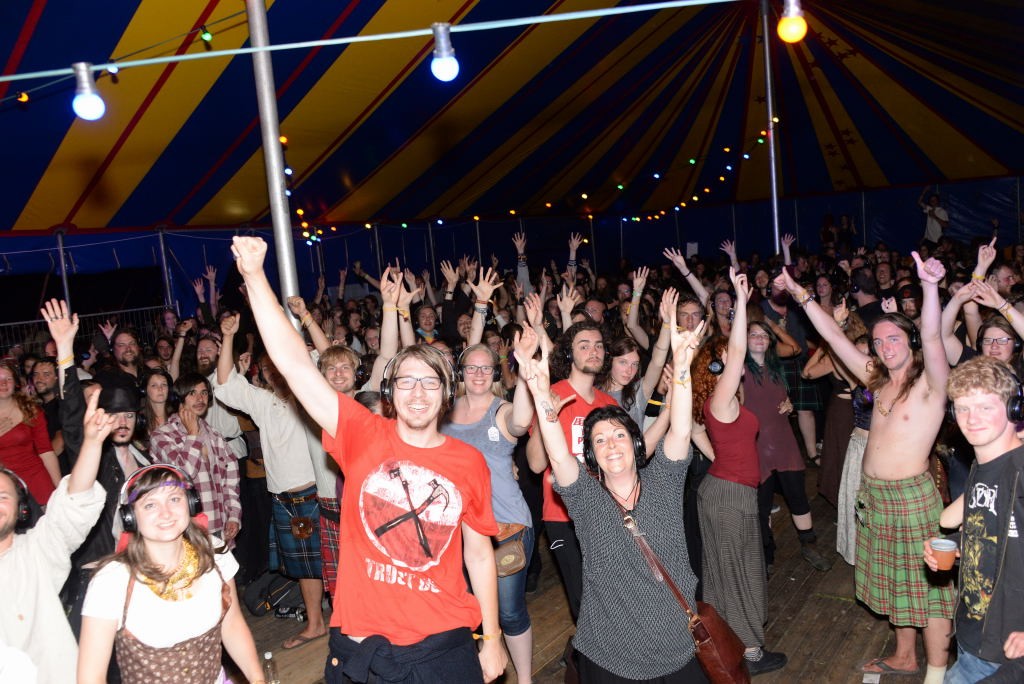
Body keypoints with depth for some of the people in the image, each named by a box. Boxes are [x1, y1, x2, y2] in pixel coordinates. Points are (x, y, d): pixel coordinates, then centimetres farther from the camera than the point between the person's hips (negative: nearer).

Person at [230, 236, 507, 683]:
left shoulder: (470, 462, -4)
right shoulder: (363, 436, -7)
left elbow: (479, 553, 5)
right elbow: (297, 366, -14)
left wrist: (491, 639, 8)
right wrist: (254, 276, -18)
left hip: (446, 645, 1)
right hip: (363, 644, 0)